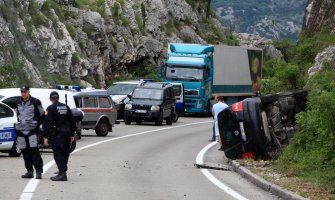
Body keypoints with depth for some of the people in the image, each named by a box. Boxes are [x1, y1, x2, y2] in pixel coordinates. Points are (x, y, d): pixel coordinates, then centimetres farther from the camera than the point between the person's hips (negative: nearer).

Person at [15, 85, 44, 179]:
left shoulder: (35, 102, -2)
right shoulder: (18, 103, 14)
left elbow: (42, 115, 4)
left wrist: (37, 124, 2)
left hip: (32, 130, -5)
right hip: (21, 130, 5)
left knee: (34, 150, -14)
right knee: (25, 151, 5)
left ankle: (39, 171, -12)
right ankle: (29, 171, 12)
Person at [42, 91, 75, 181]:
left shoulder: (50, 109, -8)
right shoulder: (66, 107, 13)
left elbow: (47, 124, -13)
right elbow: (72, 122, 17)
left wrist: (46, 137, -12)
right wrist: (72, 135, 22)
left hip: (57, 134, -7)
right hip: (67, 132, 7)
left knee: (58, 154, -7)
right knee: (65, 153, 12)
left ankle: (62, 173, -18)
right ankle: (62, 173, 19)